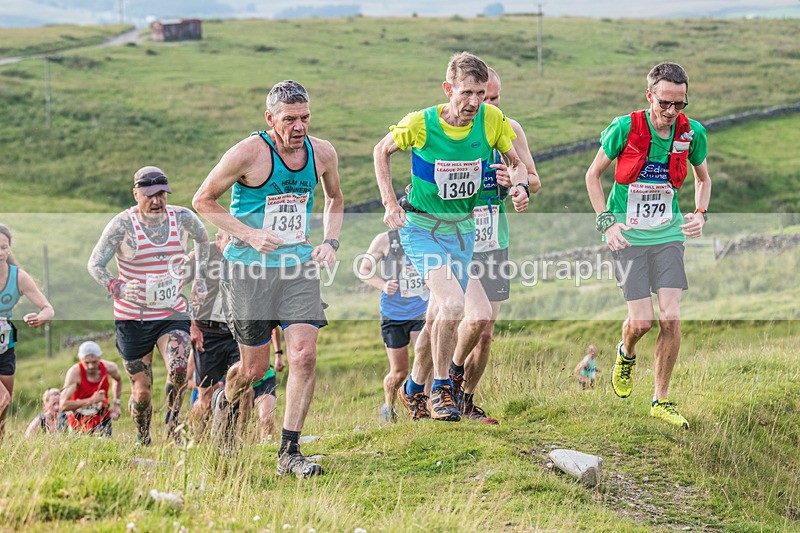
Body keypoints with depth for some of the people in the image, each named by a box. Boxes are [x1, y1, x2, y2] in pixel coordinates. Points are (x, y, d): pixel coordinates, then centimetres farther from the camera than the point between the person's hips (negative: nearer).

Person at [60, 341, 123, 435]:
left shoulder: (109, 368, -13)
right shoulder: (75, 372, -26)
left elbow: (118, 380, 16)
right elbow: (63, 405, -34)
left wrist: (116, 404, 6)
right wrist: (91, 400, -39)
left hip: (102, 418, 2)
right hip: (79, 421, -2)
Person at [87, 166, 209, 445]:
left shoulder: (183, 218, -3)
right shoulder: (123, 224, -13)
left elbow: (203, 240, 19)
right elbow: (95, 263, -13)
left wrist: (200, 279, 13)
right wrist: (116, 288, -32)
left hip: (173, 313, 1)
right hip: (132, 318, -1)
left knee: (178, 370, -24)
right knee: (142, 390, 4)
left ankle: (172, 426, -2)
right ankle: (143, 442, 27)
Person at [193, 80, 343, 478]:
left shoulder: (322, 153, 1)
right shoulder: (248, 153, -13)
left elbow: (334, 198, 22)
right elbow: (202, 200, -5)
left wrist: (330, 241, 7)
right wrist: (249, 235, -15)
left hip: (299, 267, 3)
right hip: (250, 269, -3)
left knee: (304, 355, -13)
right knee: (254, 368, 5)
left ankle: (289, 452, -5)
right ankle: (228, 402, 41)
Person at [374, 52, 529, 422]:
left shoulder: (492, 120, -12)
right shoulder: (420, 124, -18)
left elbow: (515, 162, 5)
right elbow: (382, 151, 1)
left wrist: (520, 187, -17)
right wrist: (390, 203, -6)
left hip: (463, 228, 4)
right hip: (420, 227, -4)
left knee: (440, 315, 14)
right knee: (453, 303, -23)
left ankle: (415, 387, 37)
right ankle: (440, 389, -3)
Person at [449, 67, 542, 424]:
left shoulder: (509, 131, 0)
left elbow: (535, 182, 7)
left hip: (494, 245, 5)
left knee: (485, 334, 8)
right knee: (478, 315, -23)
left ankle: (466, 402, 25)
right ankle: (452, 372, 3)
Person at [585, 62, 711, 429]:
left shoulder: (692, 133, -4)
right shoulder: (625, 128, -13)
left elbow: (703, 179, 16)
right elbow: (593, 174, 1)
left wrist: (700, 214, -1)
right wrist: (606, 222, -7)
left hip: (668, 233, 3)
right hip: (628, 235, -2)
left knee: (671, 317, -9)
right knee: (641, 321, -8)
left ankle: (661, 400, 6)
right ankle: (626, 355, 30)